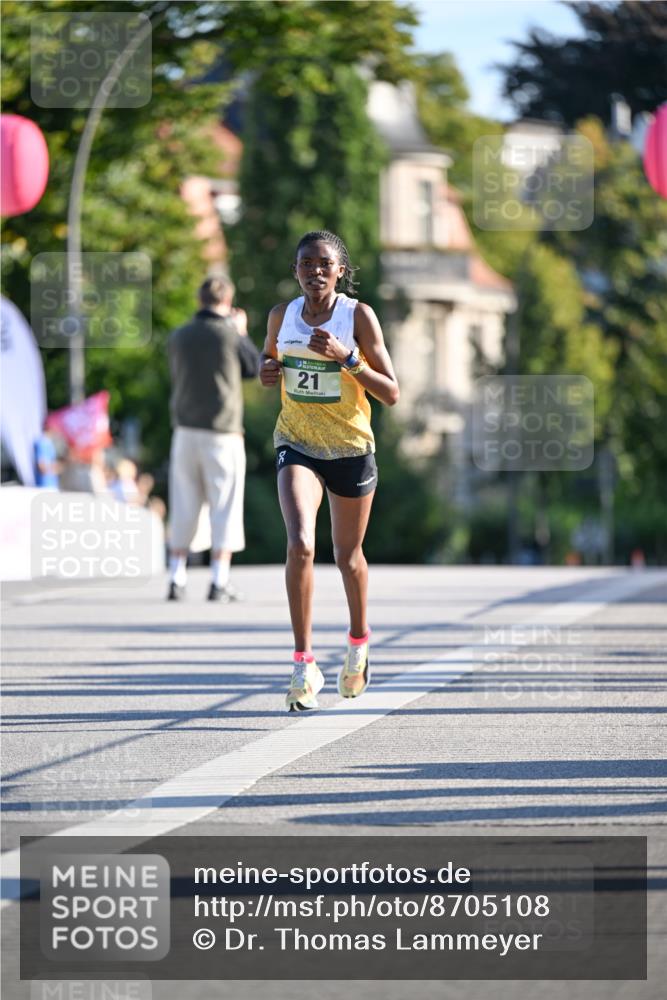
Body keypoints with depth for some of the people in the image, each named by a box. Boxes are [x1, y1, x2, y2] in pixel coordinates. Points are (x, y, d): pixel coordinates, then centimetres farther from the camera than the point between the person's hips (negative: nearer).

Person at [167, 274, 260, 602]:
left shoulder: (178, 337, 4)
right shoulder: (230, 334, -7)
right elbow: (254, 368, 7)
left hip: (185, 430, 4)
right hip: (222, 431, -4)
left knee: (183, 509, 9)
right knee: (224, 508, 2)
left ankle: (177, 580, 6)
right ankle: (219, 581, -2)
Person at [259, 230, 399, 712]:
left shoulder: (360, 316, -11)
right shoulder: (282, 314, -1)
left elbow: (391, 393, -12)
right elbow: (270, 356, 19)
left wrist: (347, 358, -26)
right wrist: (267, 369, -5)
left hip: (351, 449, -1)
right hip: (298, 446, 1)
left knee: (348, 556, 15)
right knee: (300, 545, -22)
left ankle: (359, 639, 45)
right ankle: (304, 665, -18)